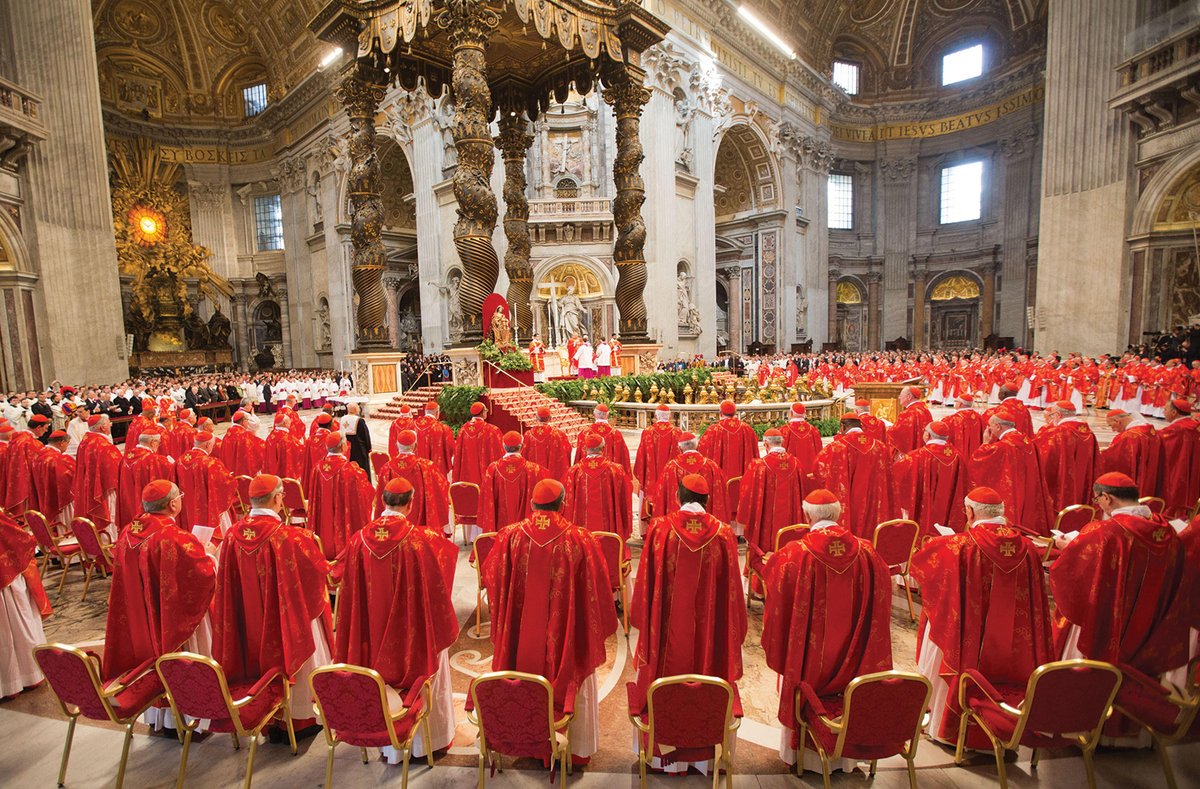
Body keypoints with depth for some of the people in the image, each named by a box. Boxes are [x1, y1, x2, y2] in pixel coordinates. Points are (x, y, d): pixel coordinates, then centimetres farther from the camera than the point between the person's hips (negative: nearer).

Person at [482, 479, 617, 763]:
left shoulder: (510, 536, -14)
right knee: (568, 681, 19)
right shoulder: (580, 539, -19)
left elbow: (490, 577, 0)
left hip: (521, 631, 2)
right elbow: (596, 590, -10)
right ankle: (575, 745, 36)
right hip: (565, 633, -2)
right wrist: (602, 625, 5)